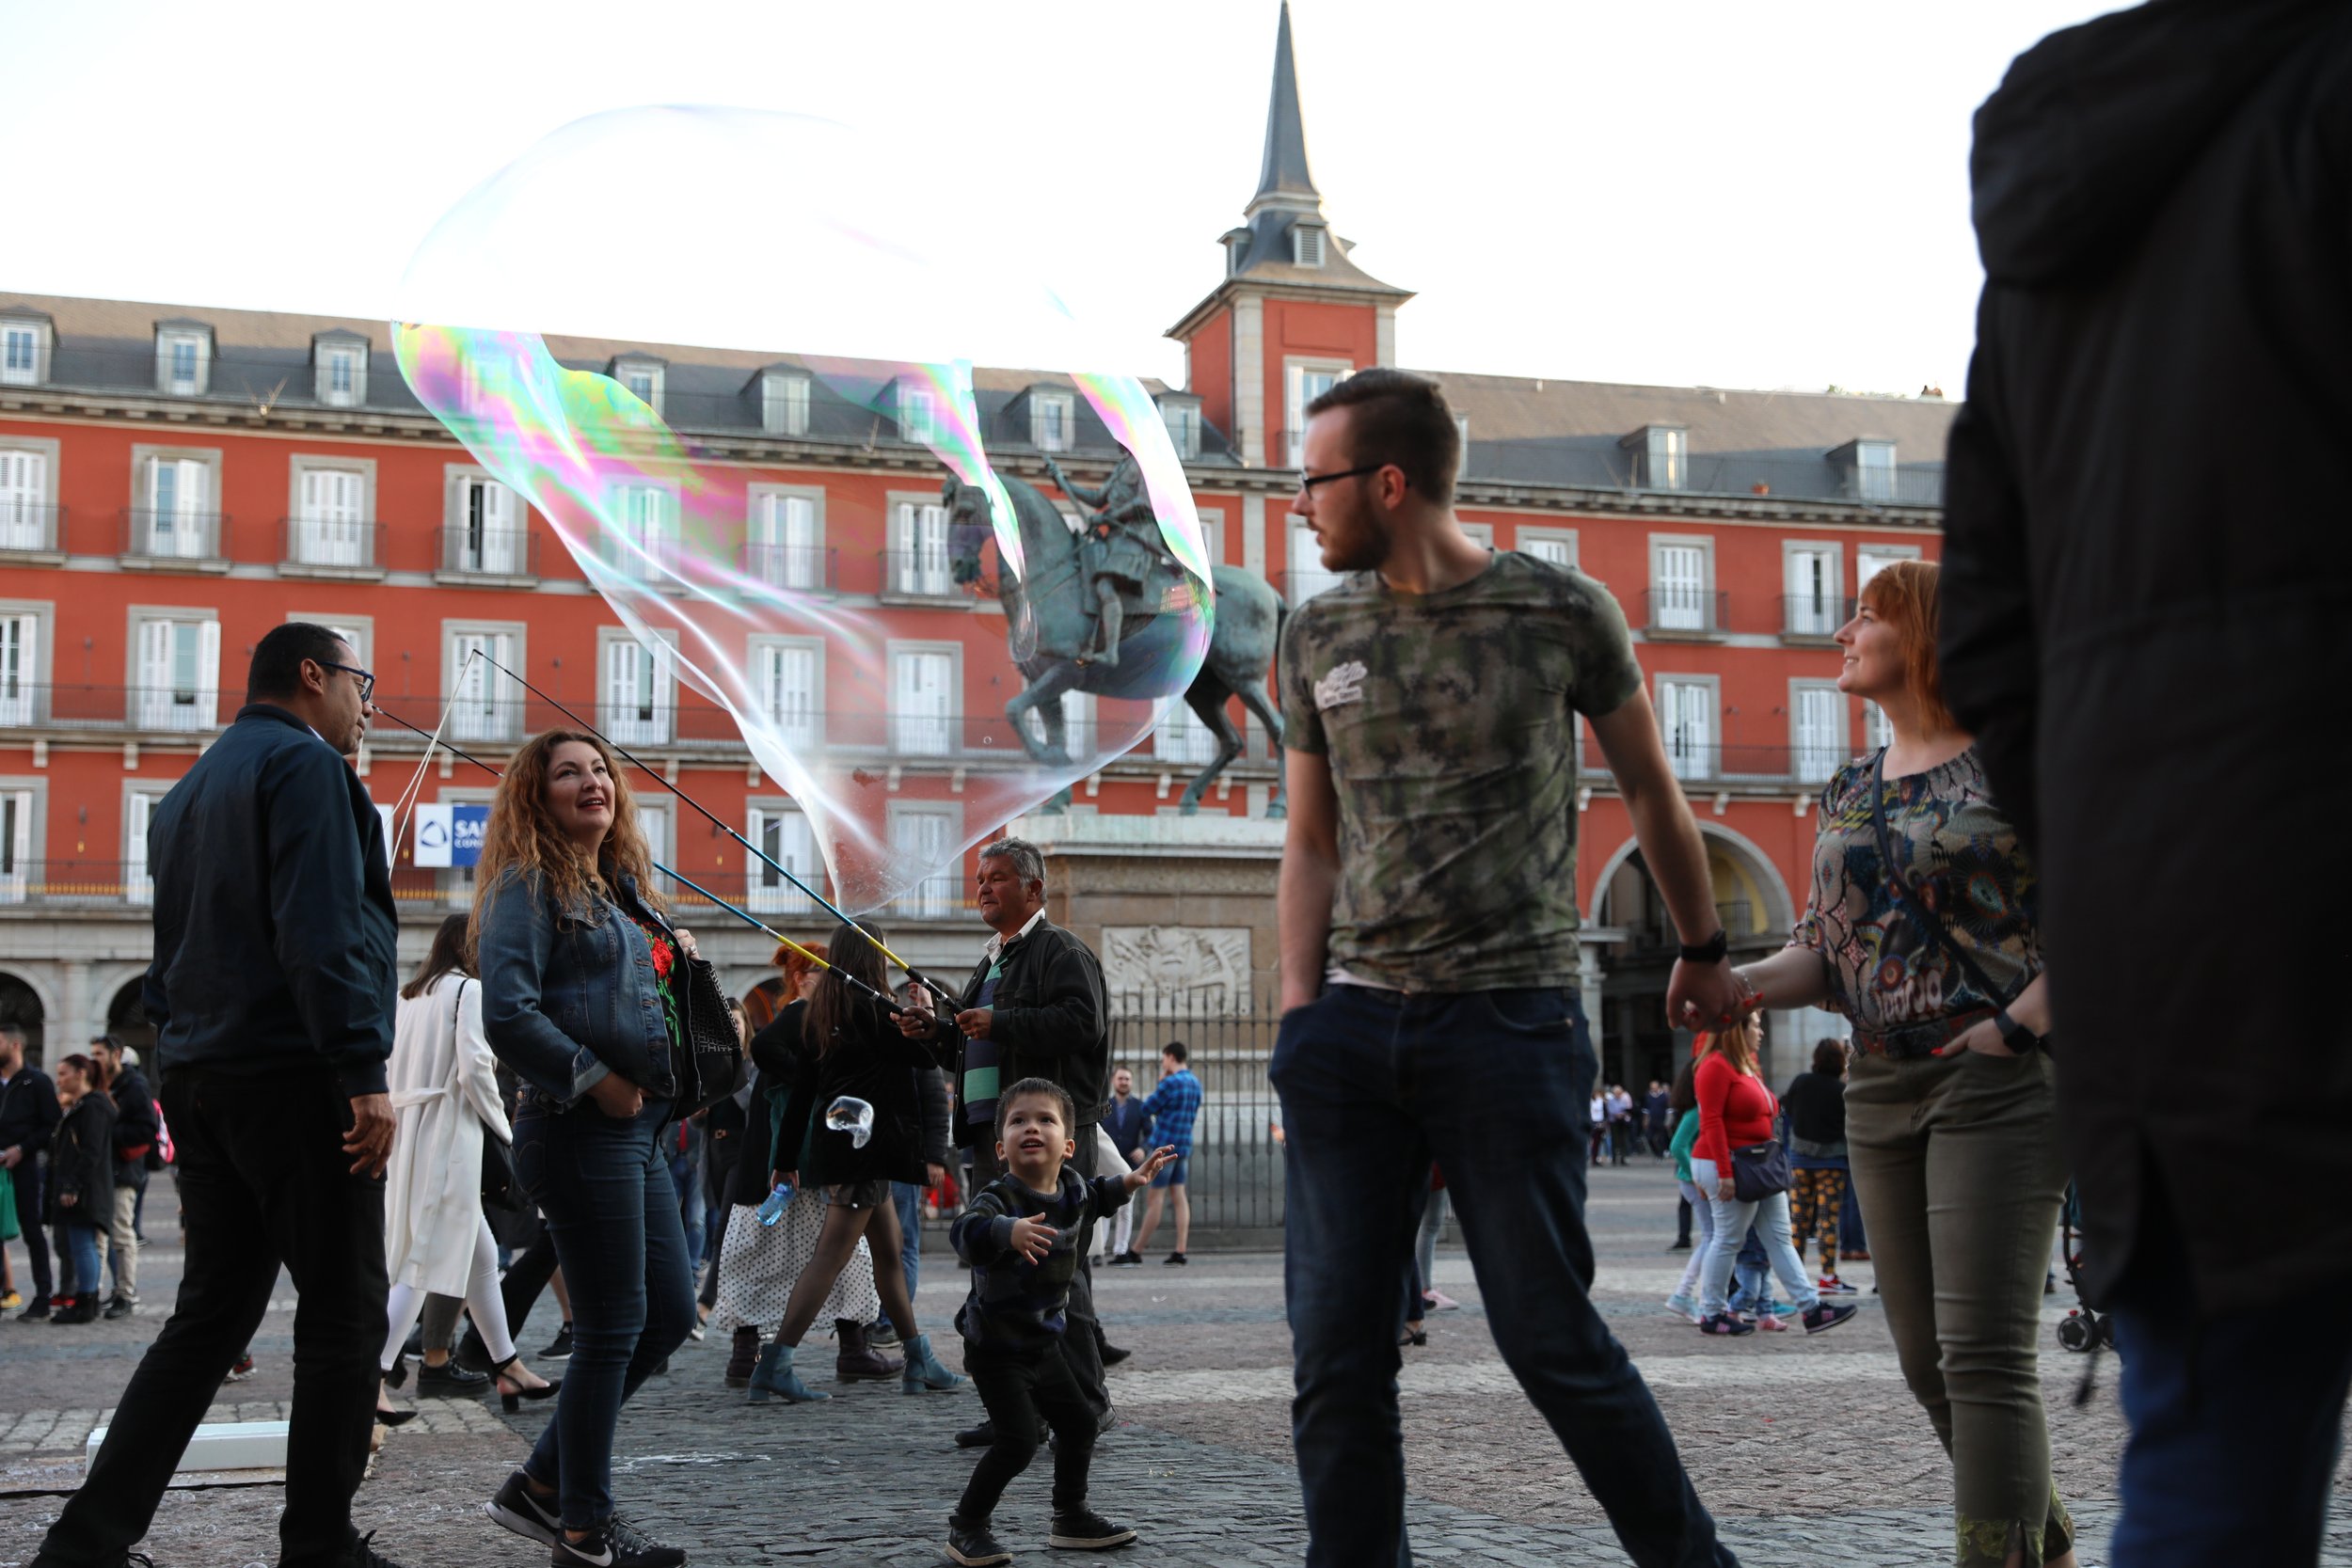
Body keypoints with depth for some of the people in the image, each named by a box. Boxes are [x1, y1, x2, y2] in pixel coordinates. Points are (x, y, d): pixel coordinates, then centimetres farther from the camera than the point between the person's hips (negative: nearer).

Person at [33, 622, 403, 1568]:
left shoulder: (190, 790, 22)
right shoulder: (306, 764, -7)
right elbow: (322, 930, -19)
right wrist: (363, 1074, -21)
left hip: (201, 1081, 9)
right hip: (294, 1075, -9)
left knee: (211, 1313, 11)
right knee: (344, 1314, -1)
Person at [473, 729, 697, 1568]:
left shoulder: (619, 886, 17)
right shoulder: (530, 886, -9)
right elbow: (508, 1016, -21)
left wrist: (676, 957, 8)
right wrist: (596, 1079, -16)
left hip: (636, 1131, 9)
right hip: (580, 1130, -9)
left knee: (670, 1312, 12)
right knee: (613, 1325, -3)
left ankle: (544, 1484, 22)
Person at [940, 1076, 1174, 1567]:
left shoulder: (1072, 1188, -1)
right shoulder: (999, 1196, -25)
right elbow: (964, 1231, -48)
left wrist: (1130, 1181, 17)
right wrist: (1008, 1230, -66)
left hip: (1044, 1342, 8)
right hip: (996, 1347, -8)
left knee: (1078, 1423, 15)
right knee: (1018, 1441, -13)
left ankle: (1071, 1517, 34)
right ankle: (965, 1527, 5)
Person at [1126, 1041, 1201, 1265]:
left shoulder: (1170, 1083, -15)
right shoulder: (1195, 1083, 11)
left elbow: (1147, 1110, -7)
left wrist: (1157, 1084, 4)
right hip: (1184, 1146, 8)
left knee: (1155, 1197, -4)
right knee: (1179, 1195, 5)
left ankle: (1136, 1252, 1)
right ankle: (1180, 1252, -1)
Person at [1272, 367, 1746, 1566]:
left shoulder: (1561, 612, 1)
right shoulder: (1318, 637, 10)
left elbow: (1648, 788, 14)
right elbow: (1311, 842, 14)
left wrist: (1702, 949, 22)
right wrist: (1299, 1008, 4)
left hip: (1510, 1018, -4)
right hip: (1352, 1023, 4)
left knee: (1548, 1335, -2)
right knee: (1335, 1351, 2)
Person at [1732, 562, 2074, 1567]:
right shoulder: (1846, 794, 14)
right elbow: (1826, 951, 13)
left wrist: (2018, 1023, -16)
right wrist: (1743, 982, -6)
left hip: (2001, 1080, -7)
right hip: (1881, 1089, 7)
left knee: (1984, 1355, -12)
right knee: (1928, 1360, 9)